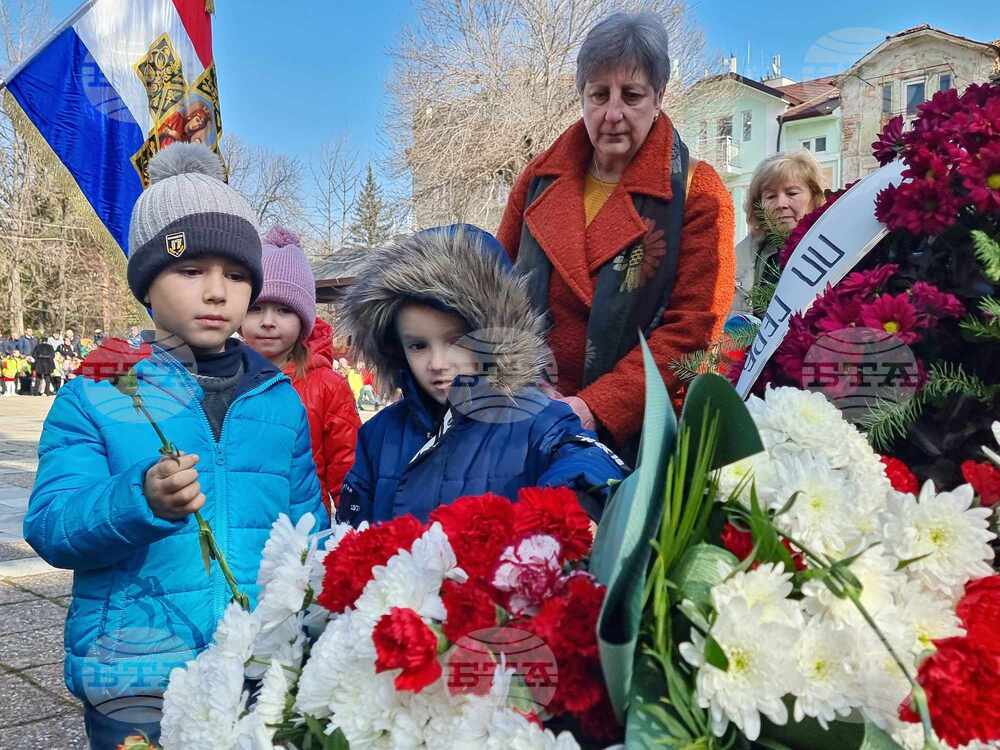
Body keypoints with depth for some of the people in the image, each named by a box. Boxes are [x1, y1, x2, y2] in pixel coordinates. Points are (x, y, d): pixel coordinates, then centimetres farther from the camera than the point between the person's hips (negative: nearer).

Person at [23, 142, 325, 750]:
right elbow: (50, 527, -11)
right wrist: (141, 501, -31)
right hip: (137, 679, -2)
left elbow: (306, 531, 9)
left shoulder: (281, 398, 5)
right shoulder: (94, 395, -3)